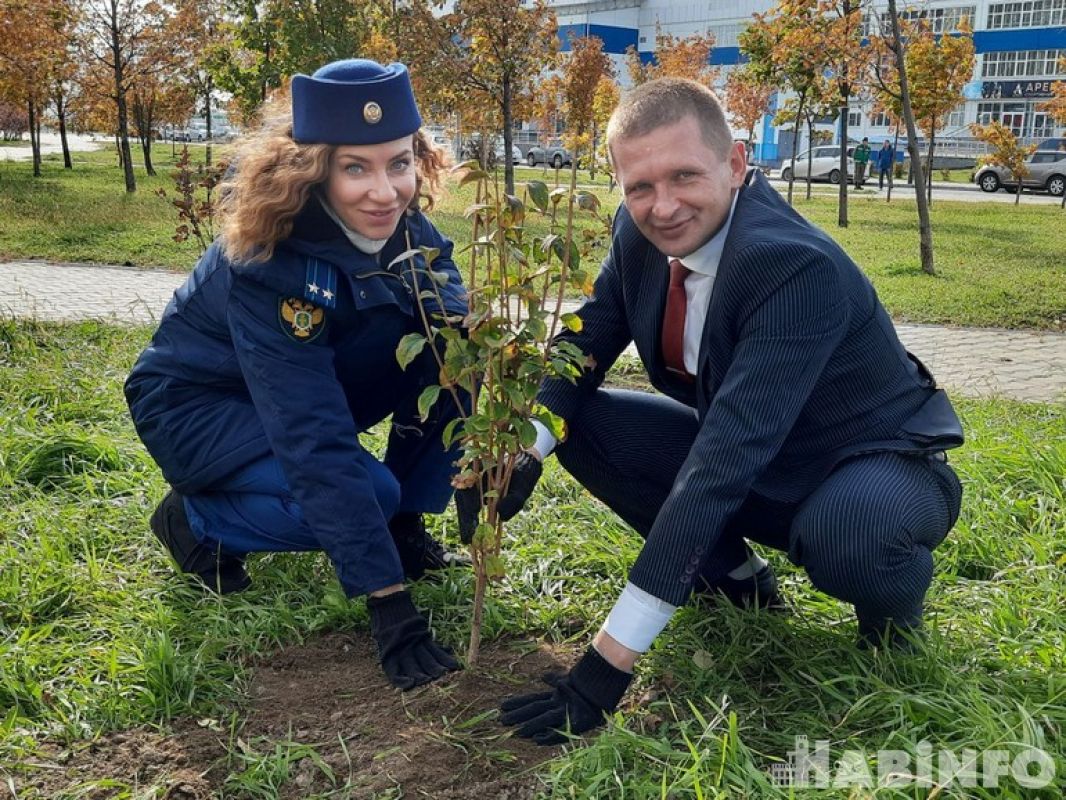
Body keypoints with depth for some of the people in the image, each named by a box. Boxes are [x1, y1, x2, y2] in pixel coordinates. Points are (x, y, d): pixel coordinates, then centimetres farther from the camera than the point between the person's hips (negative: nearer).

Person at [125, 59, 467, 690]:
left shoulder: (406, 225, -16)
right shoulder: (268, 265, -34)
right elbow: (317, 445, -38)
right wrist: (388, 601, -39)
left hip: (312, 382, 6)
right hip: (197, 406, -5)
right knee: (370, 491, -30)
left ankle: (405, 526, 0)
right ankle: (198, 521, -3)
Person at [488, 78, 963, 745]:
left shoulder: (797, 266, -33)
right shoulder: (641, 235, -11)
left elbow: (726, 456, -39)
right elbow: (584, 343, 1)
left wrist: (612, 657, -40)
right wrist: (526, 449, -22)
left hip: (881, 467, -6)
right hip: (752, 467, 6)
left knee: (841, 536, -41)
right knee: (578, 420, -9)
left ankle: (891, 613, -2)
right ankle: (734, 578, 8)